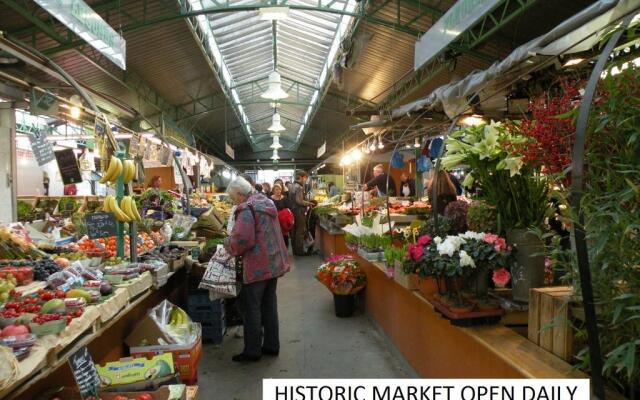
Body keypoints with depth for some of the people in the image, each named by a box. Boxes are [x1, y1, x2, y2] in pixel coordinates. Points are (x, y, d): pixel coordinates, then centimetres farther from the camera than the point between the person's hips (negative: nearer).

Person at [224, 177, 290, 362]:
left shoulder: (246, 209, -15)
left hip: (258, 266, -9)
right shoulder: (267, 203, 12)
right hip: (274, 262, 9)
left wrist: (229, 245, -6)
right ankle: (271, 345, 26)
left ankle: (252, 350, 14)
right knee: (269, 305, 16)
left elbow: (242, 239, -26)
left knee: (251, 307, 5)